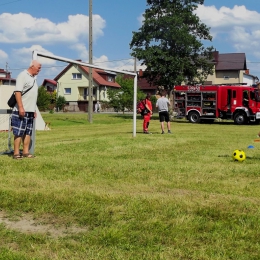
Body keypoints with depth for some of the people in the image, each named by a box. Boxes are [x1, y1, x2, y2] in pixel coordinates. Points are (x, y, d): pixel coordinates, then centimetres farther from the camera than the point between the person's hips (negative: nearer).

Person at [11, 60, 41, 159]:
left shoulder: (33, 78, 18)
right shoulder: (23, 75, -9)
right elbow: (17, 92, -17)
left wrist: (34, 110, 20)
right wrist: (21, 107, -22)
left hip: (30, 110, 9)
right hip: (22, 110, -9)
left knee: (28, 132, 9)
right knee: (19, 132, -5)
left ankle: (26, 152, 14)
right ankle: (16, 153, -2)